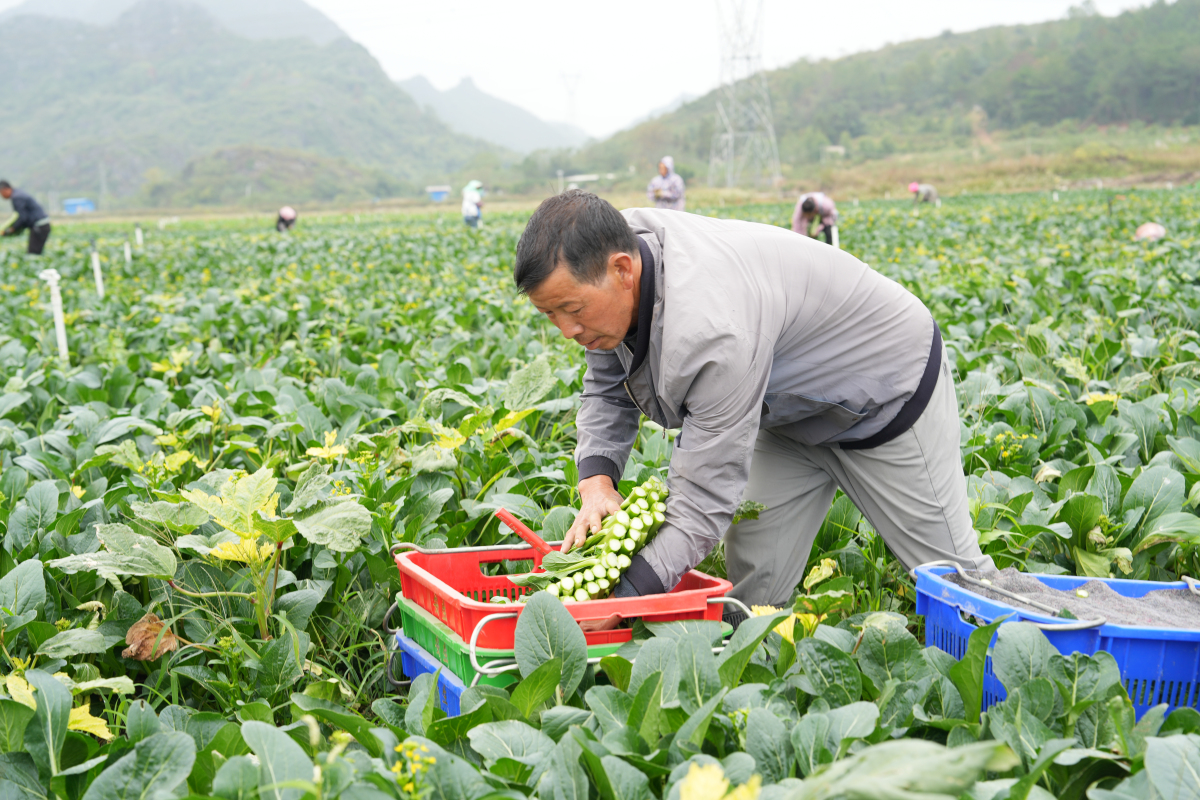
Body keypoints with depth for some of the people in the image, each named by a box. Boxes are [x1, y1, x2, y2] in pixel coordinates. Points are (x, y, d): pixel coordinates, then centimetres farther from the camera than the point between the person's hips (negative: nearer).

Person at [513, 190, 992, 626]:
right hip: (795, 408, 8)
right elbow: (606, 392, -4)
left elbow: (704, 504, -40)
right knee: (752, 592, 2)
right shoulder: (615, 251, -18)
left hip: (888, 395, -7)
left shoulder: (712, 331, -44)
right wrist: (597, 481, -23)